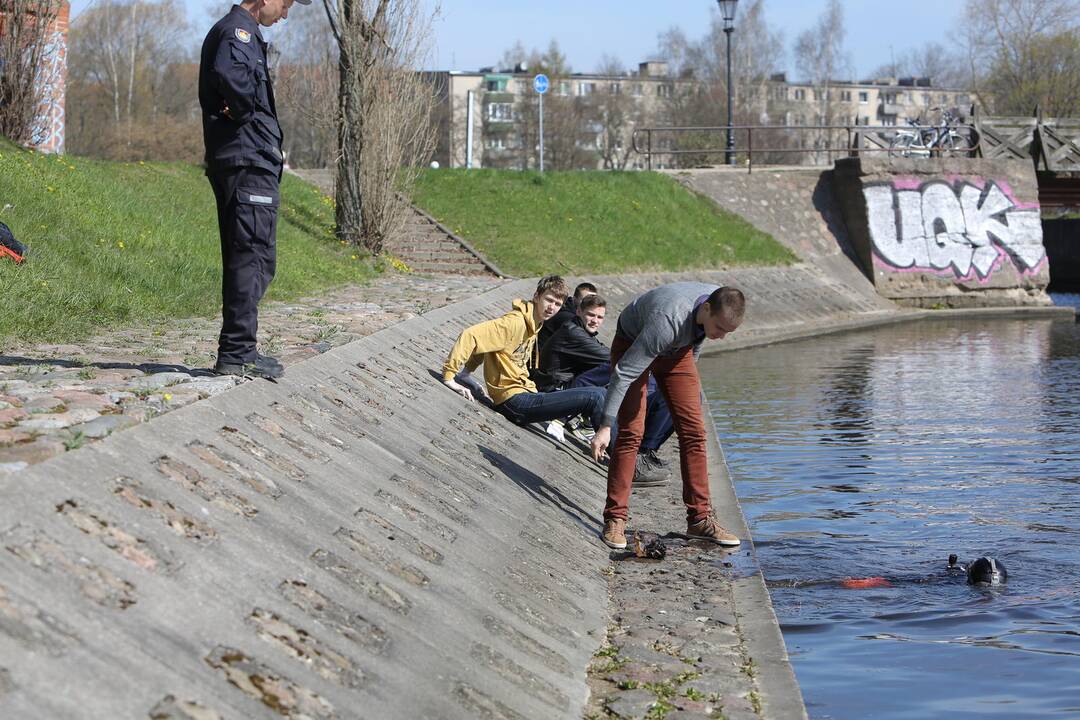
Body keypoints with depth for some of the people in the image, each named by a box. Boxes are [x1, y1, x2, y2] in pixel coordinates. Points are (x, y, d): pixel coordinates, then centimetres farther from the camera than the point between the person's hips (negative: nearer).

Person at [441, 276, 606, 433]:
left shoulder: (533, 325, 14)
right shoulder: (516, 322, -15)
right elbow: (469, 336, -22)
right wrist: (449, 376, -22)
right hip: (515, 402, -10)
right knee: (595, 397, -16)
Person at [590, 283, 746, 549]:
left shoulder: (722, 305, -22)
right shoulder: (667, 320, -42)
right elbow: (625, 373, -38)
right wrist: (605, 426, -37)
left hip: (677, 349, 6)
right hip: (632, 345, -6)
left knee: (693, 431, -2)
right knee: (630, 432, -16)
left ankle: (700, 519, 3)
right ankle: (615, 519, -8)